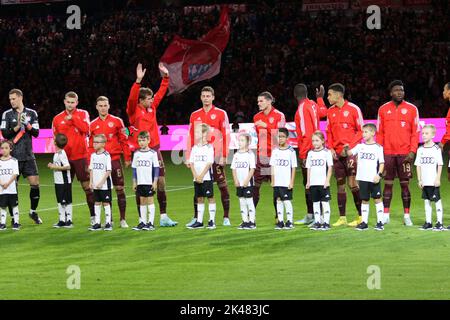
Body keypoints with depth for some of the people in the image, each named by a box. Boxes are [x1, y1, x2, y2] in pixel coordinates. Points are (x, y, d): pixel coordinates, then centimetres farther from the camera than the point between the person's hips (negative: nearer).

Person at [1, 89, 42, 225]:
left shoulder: (31, 113, 6)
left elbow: (36, 133, 1)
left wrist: (27, 124, -14)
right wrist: (17, 126, -16)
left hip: (28, 156, 1)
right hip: (13, 156, -1)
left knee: (35, 183, -4)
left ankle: (33, 212, 15)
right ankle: (14, 216, 8)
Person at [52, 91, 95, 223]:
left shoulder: (83, 114, 3)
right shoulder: (58, 119, 8)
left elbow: (85, 128, -15)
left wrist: (73, 118, -15)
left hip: (81, 156, -2)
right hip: (65, 158, 2)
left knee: (87, 186, -2)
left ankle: (93, 216, 1)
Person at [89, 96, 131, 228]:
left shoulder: (116, 121, 3)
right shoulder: (93, 125, 9)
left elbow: (124, 140, 3)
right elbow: (91, 145, 10)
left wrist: (127, 158, -1)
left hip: (114, 159, -2)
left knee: (120, 188, -3)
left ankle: (123, 219, 1)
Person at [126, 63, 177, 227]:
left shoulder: (152, 107, 10)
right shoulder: (134, 111, -7)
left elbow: (161, 92, 17)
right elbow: (132, 98, -25)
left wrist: (165, 76, 10)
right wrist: (138, 81, -35)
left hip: (154, 150, 6)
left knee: (161, 182, 3)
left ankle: (163, 217, 7)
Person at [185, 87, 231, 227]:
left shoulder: (221, 114, 1)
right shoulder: (195, 115, 12)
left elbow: (226, 135, -3)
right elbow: (190, 137, 12)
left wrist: (224, 156, -10)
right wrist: (188, 157, 6)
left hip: (216, 157, -3)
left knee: (222, 186, -1)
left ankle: (226, 218, 5)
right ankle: (196, 218, 8)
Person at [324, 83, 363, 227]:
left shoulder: (353, 109, -6)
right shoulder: (331, 111, 10)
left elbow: (361, 130, -5)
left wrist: (350, 145, -15)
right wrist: (330, 147, 1)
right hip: (337, 153, 5)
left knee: (352, 183, -10)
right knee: (340, 184, 5)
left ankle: (361, 216, -2)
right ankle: (342, 218, 10)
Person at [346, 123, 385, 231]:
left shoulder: (377, 147, -2)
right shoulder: (360, 146, 8)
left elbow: (381, 163, -4)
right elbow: (349, 153, 2)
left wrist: (379, 174, -14)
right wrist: (346, 149, -19)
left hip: (374, 179, -4)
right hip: (362, 178, 4)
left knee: (377, 199, 0)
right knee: (364, 200, 9)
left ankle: (380, 222, 4)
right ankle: (364, 222, 14)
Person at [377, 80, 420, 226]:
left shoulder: (412, 109, 2)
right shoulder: (383, 109, 7)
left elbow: (416, 132, 1)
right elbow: (380, 133, 9)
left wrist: (412, 151, -8)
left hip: (405, 153, -1)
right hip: (388, 153, 1)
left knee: (405, 184, 0)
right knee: (388, 184, 2)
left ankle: (407, 216, 4)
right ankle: (386, 215, 6)